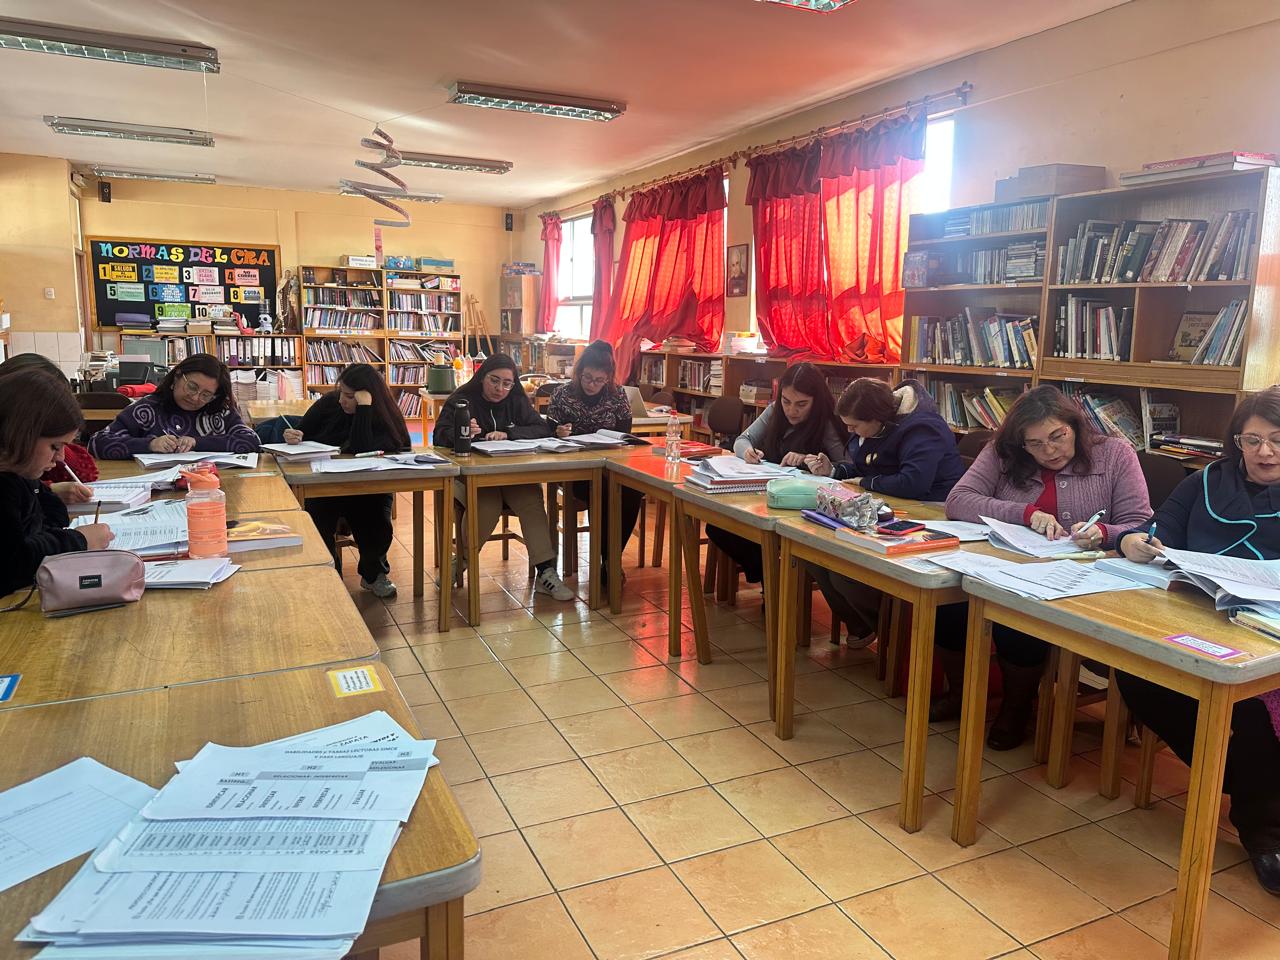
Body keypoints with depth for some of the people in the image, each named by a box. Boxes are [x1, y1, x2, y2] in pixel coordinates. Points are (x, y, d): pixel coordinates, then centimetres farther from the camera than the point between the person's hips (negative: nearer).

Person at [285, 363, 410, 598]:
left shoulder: (386, 419, -13)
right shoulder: (329, 403, -2)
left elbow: (361, 452, -31)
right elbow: (303, 434, 11)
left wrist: (363, 408, -31)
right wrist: (294, 437, -13)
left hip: (368, 490, -2)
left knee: (377, 525, -27)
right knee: (316, 515, -29)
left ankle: (374, 573, 7)